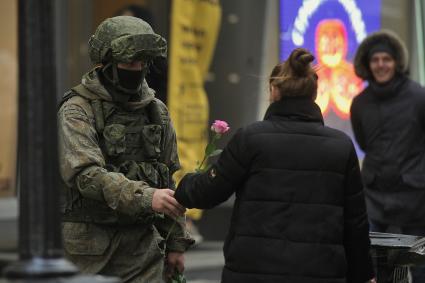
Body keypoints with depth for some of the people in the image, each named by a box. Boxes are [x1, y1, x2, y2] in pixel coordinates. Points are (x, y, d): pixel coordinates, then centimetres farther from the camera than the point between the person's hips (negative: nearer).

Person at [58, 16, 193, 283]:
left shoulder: (157, 111, 10)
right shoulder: (78, 110, -8)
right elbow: (86, 174, -23)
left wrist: (176, 243, 14)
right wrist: (145, 197, -34)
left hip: (143, 245, 4)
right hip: (90, 246, -4)